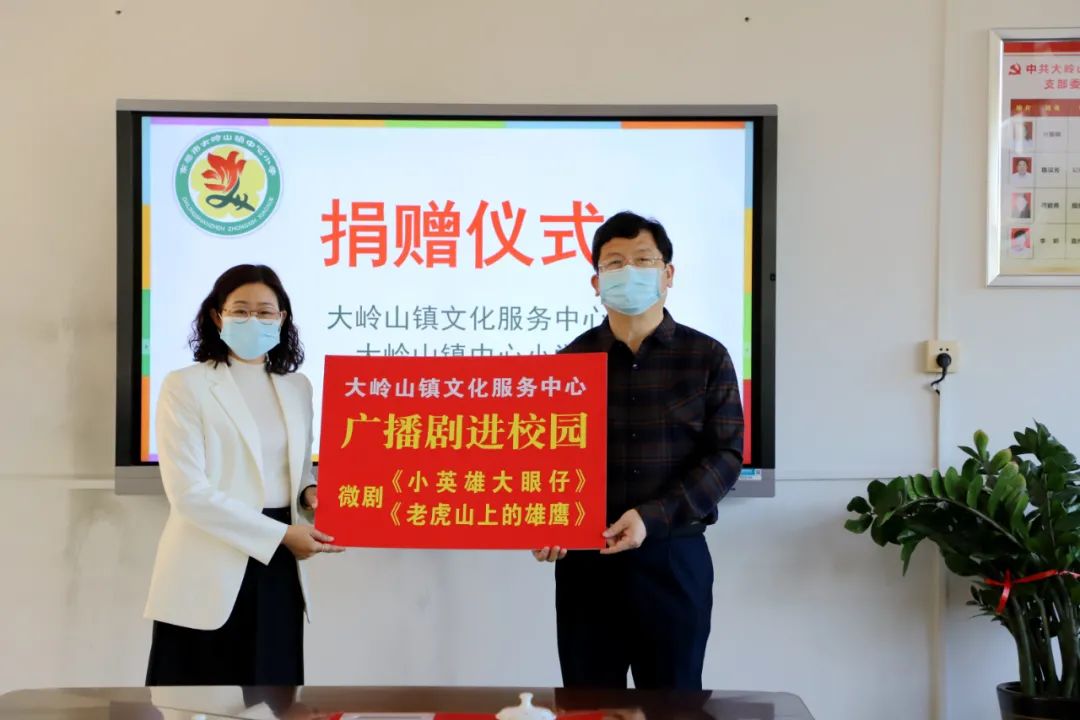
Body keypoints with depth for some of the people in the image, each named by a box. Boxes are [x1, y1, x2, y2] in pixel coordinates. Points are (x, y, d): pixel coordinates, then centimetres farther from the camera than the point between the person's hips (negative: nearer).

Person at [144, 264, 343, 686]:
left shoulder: (297, 388, 12)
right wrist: (280, 534, -15)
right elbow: (188, 493, -14)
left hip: (277, 570, 5)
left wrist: (309, 493, -1)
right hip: (210, 575, -5)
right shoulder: (185, 386, -5)